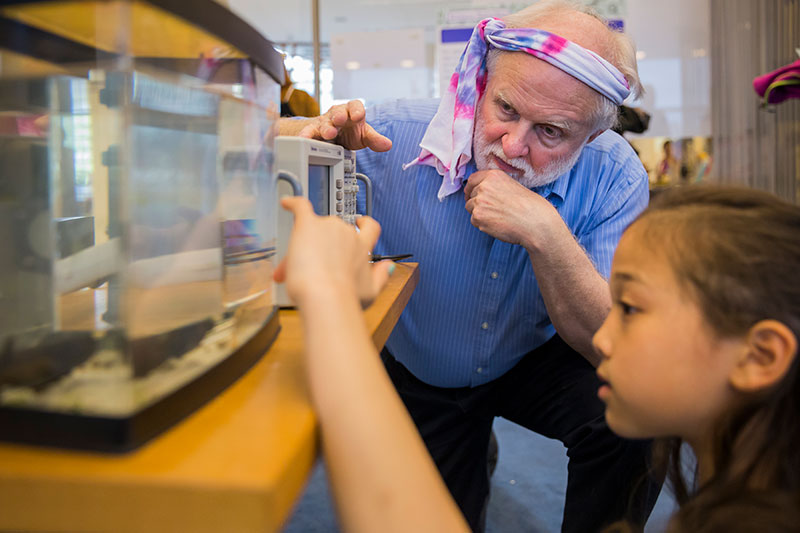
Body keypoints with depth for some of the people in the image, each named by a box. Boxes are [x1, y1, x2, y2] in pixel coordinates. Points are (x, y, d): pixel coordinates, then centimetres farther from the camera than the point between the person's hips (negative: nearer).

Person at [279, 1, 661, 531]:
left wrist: (546, 233, -44)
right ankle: (472, 459, 43)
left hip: (537, 360, 0)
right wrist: (319, 135, -42)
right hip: (417, 374, 1)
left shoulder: (614, 177, -25)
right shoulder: (398, 135, -28)